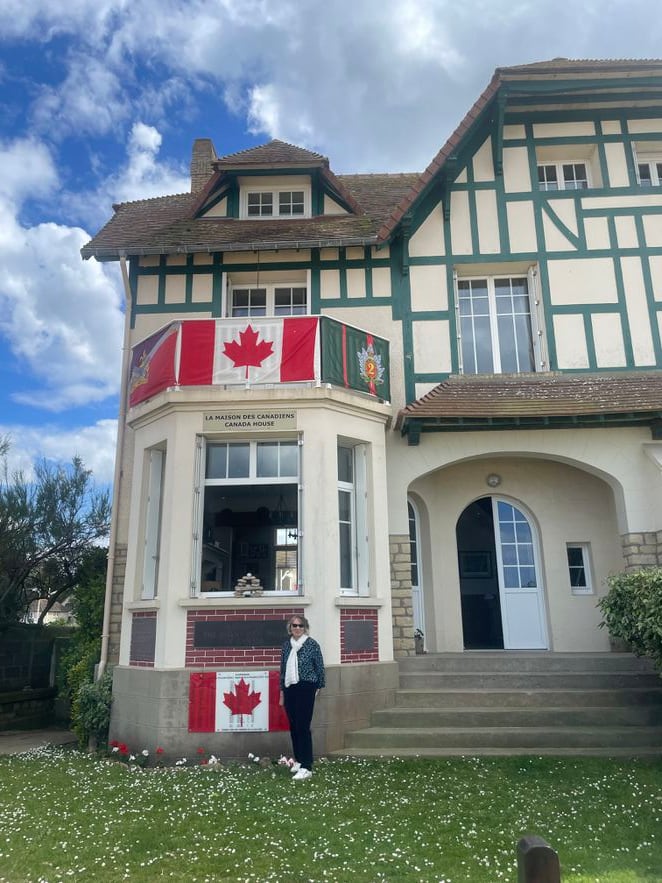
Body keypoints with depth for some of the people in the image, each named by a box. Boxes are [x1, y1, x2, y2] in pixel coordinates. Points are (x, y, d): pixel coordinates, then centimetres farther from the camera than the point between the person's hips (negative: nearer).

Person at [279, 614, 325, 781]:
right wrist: (282, 691, 16)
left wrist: (318, 687, 3)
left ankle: (306, 767, -5)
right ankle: (298, 760, 27)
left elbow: (320, 667, 0)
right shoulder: (287, 645, 8)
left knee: (303, 727, -8)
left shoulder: (312, 644, -6)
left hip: (305, 689, -5)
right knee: (293, 727, 12)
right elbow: (283, 669, 15)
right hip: (289, 689, 5)